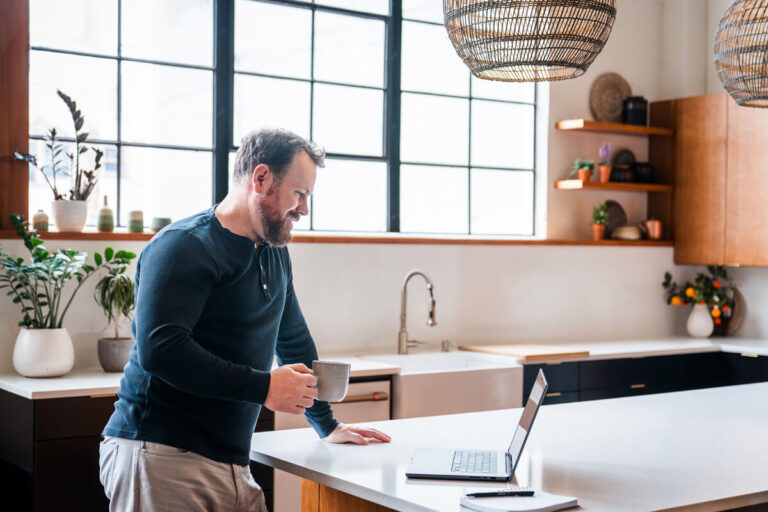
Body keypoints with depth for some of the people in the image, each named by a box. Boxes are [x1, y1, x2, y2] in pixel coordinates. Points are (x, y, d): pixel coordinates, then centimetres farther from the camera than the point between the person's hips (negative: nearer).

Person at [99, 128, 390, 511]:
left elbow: (294, 340, 26)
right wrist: (263, 386, -21)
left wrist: (327, 425, 27)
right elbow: (159, 349, -24)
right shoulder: (183, 247, -12)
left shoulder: (275, 253, 16)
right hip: (161, 461, -7)